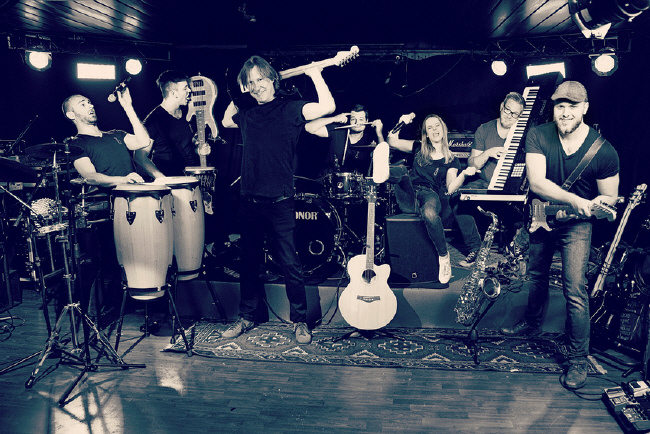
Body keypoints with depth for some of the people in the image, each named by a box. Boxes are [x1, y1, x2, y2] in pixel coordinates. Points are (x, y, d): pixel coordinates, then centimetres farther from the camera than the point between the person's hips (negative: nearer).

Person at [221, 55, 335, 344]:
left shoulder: (290, 109, -1)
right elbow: (225, 121, 34)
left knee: (290, 264, 0)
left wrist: (314, 74, -7)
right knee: (249, 262, 13)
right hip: (250, 201, 5)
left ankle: (299, 321, 14)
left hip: (280, 202, -5)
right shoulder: (247, 114, 13)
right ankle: (246, 318, 27)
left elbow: (327, 107, -14)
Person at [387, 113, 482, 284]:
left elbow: (450, 188, -1)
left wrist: (464, 174, -16)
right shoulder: (418, 148, 19)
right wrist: (402, 123, 1)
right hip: (413, 193, 1)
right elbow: (391, 142, 9)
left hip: (432, 195, -1)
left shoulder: (451, 160, 15)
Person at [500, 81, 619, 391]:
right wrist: (574, 200, -37)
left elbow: (609, 196, -4)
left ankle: (578, 358, 6)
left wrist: (582, 209, -22)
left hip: (576, 224, -3)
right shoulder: (538, 136, -14)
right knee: (536, 275, 20)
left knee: (575, 290, -10)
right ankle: (533, 323, 46)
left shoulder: (604, 152, -16)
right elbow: (536, 182, -25)